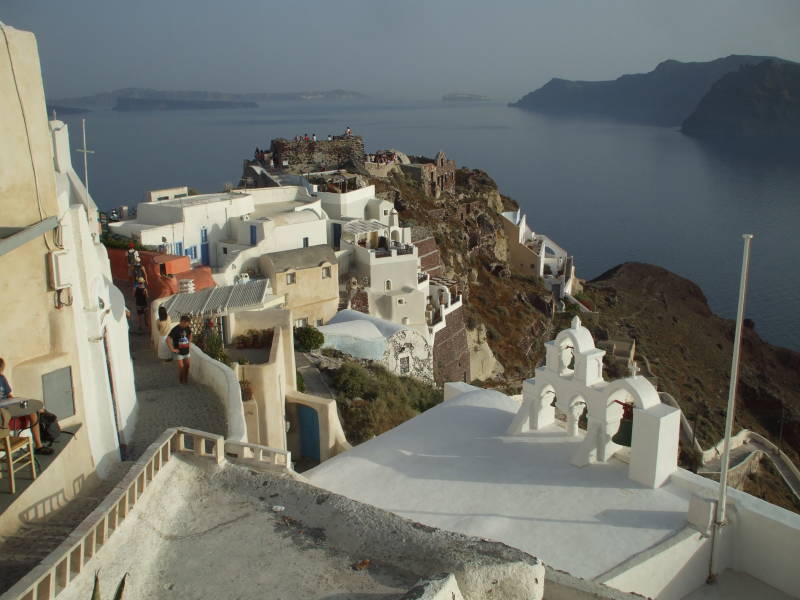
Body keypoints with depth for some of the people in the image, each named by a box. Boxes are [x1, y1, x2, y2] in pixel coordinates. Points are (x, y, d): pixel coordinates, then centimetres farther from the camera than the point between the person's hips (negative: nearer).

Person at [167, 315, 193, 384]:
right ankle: (180, 380, 15)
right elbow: (168, 339, -24)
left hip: (186, 351, 6)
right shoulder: (176, 329, -19)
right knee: (181, 366, -3)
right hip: (179, 352, -6)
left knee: (187, 365, 9)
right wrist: (172, 349, -21)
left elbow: (190, 334, 26)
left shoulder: (187, 328, 1)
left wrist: (189, 342, 15)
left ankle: (185, 379, 24)